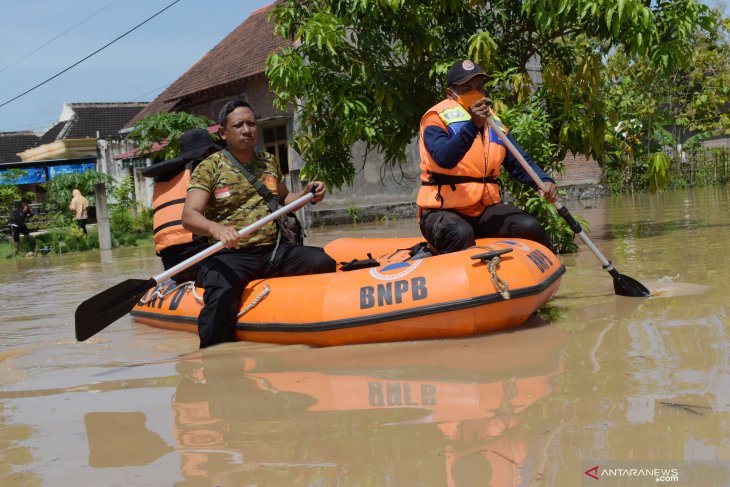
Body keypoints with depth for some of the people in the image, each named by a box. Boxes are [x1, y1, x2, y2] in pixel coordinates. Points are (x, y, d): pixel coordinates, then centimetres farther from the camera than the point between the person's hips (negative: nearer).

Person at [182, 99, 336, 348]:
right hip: (230, 256, -5)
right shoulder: (209, 168, 0)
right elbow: (189, 216, -13)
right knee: (221, 298, -37)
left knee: (325, 263, -20)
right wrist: (215, 228, -35)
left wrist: (306, 194, 12)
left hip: (274, 250, 5)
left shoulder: (269, 162, 17)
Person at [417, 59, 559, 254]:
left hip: (485, 209, 6)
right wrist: (472, 126, -34)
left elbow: (519, 162, 11)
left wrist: (543, 181, -9)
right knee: (461, 234, -37)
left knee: (530, 226, -17)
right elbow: (443, 159, -23)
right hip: (442, 211, -5)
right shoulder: (436, 118, -5)